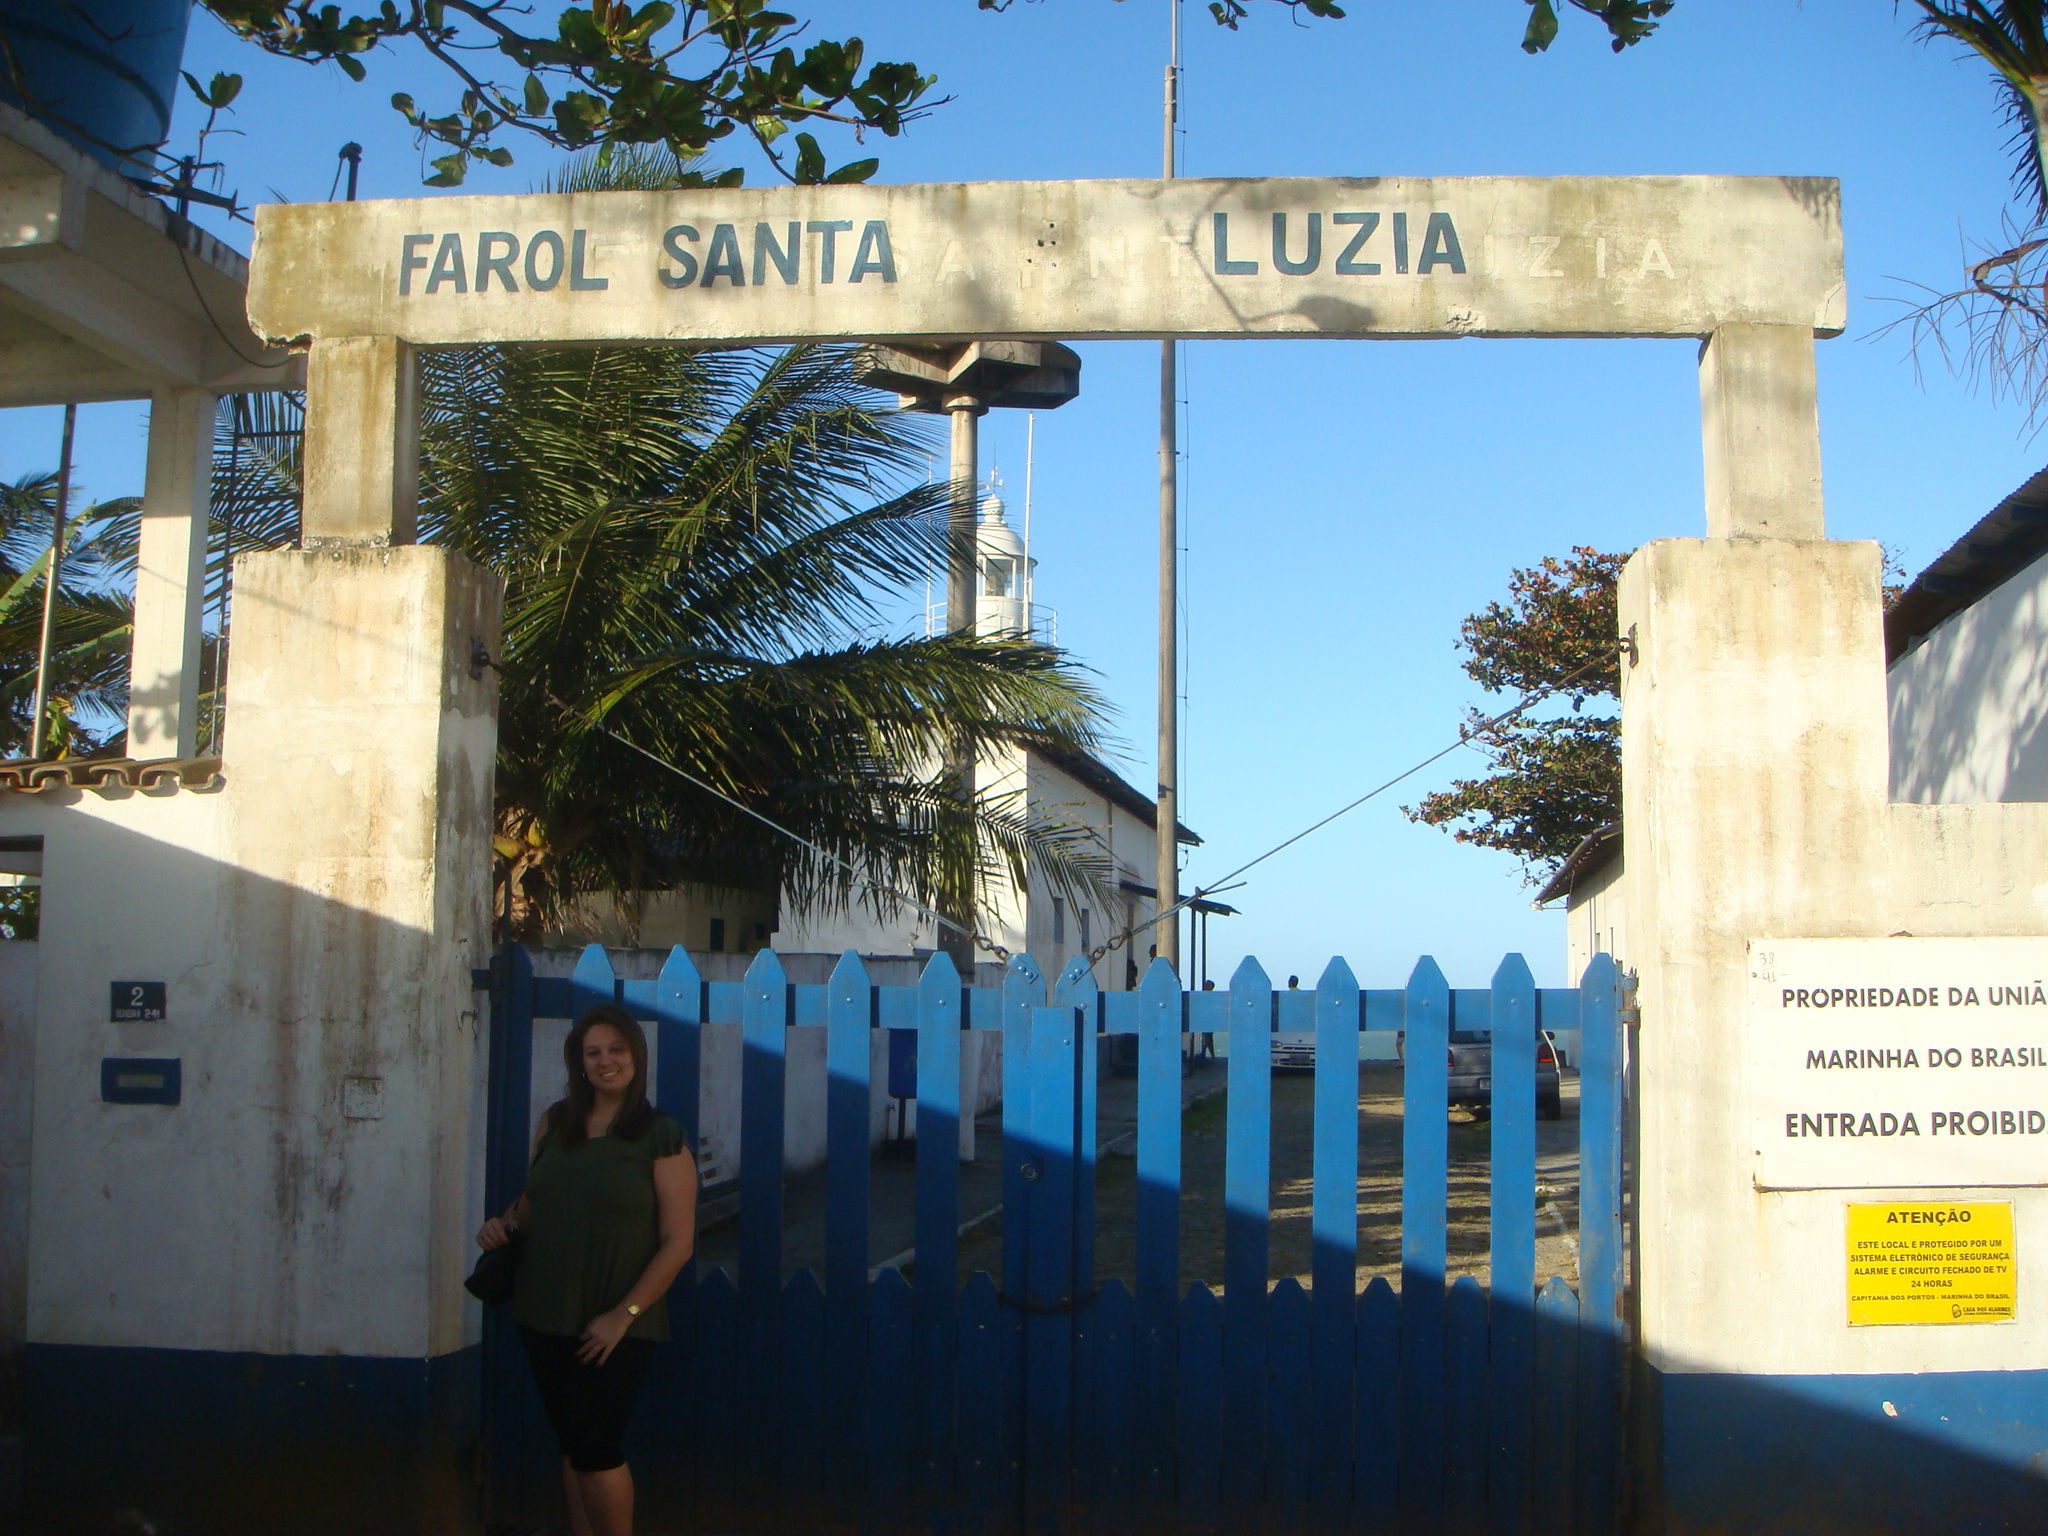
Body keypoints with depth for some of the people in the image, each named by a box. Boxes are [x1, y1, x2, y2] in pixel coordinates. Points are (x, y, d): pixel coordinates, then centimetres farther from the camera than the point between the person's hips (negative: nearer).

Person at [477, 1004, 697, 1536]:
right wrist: (505, 1224, -2)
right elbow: (532, 1200, 20)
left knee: (595, 1448, -4)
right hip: (545, 1317, 5)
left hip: (617, 1328, -5)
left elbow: (678, 1242, -10)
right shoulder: (555, 1121, 7)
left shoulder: (661, 1138, -8)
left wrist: (623, 1315, -15)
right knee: (573, 1445, 12)